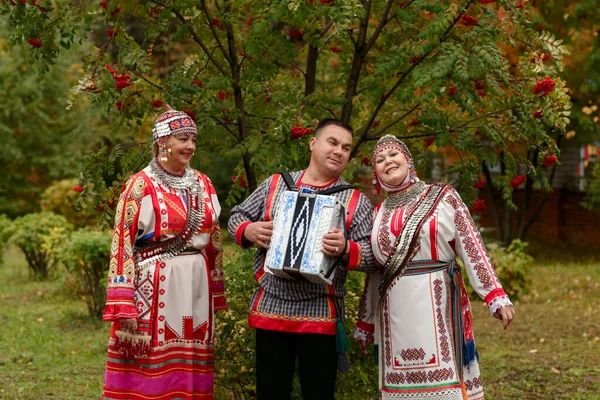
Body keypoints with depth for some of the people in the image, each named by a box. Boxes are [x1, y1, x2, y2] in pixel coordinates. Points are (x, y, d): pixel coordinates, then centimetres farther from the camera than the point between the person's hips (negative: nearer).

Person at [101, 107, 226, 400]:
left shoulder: (202, 184, 10)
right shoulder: (140, 185, -6)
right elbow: (122, 246, -9)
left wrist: (216, 294, 13)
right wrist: (124, 306, -15)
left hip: (195, 283, 5)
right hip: (155, 285, -5)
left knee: (189, 364, 8)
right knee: (151, 363, -2)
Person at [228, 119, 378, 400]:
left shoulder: (356, 201, 3)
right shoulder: (274, 185, 10)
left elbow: (374, 254, -4)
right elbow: (237, 217, 15)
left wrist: (346, 249, -24)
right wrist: (249, 231, -7)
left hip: (320, 314, -2)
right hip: (270, 308, 2)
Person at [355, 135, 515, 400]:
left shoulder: (443, 198, 3)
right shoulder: (379, 214, 13)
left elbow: (472, 247, -3)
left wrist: (496, 296, -11)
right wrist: (365, 322, 17)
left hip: (439, 305, -3)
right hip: (396, 313, 4)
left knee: (444, 378, -6)